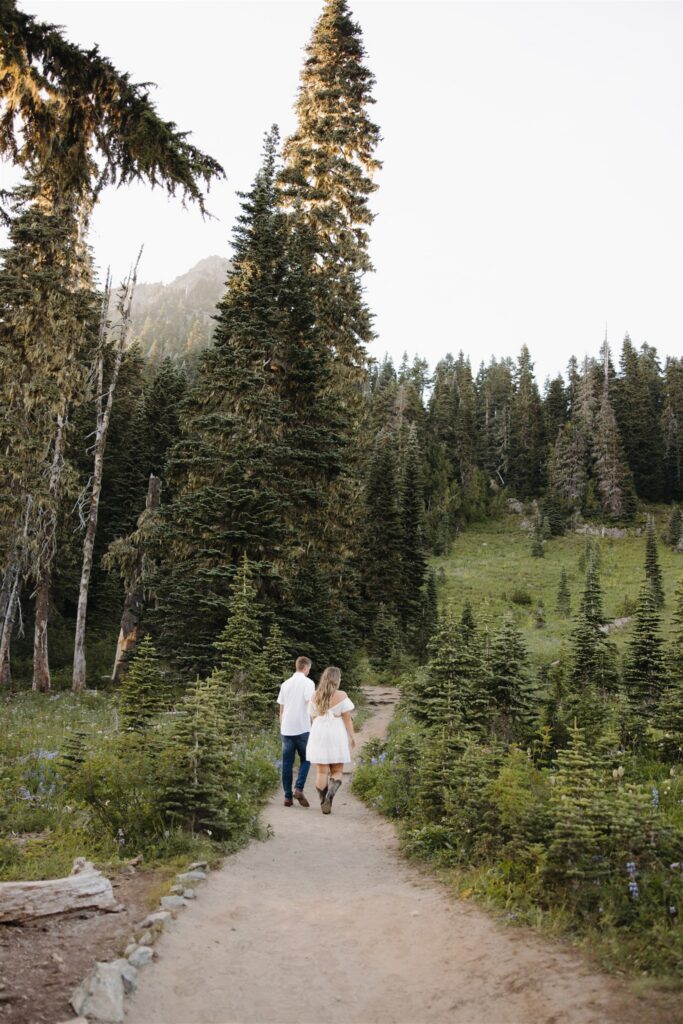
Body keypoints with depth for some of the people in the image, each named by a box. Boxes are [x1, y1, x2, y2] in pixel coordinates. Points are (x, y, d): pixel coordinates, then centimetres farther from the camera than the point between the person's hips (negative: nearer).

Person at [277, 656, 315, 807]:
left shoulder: (285, 684, 12)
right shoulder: (308, 683, -4)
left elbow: (281, 709, 15)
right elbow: (311, 704, -14)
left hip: (286, 729, 4)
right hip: (302, 729, -4)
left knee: (287, 762, 8)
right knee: (305, 760, 10)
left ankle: (288, 796, 8)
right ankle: (298, 789, -5)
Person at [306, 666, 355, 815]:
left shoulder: (315, 696, 2)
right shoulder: (341, 695, -9)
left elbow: (313, 718, 10)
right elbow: (347, 718, -8)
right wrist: (352, 736, 0)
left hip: (319, 736, 3)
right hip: (336, 736, -2)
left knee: (322, 772, 8)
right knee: (336, 772, 7)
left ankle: (324, 804, 7)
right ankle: (330, 795, -17)